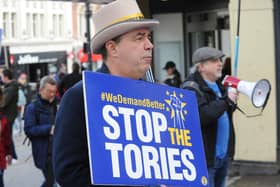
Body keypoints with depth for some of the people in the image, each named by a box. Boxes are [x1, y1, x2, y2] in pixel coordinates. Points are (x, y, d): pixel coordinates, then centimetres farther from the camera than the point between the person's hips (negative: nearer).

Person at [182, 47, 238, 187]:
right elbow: (202, 116, -30)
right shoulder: (191, 89, -14)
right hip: (205, 157, -9)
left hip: (223, 154, 9)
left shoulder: (218, 85, 15)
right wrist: (227, 100, -20)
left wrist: (232, 102, 6)